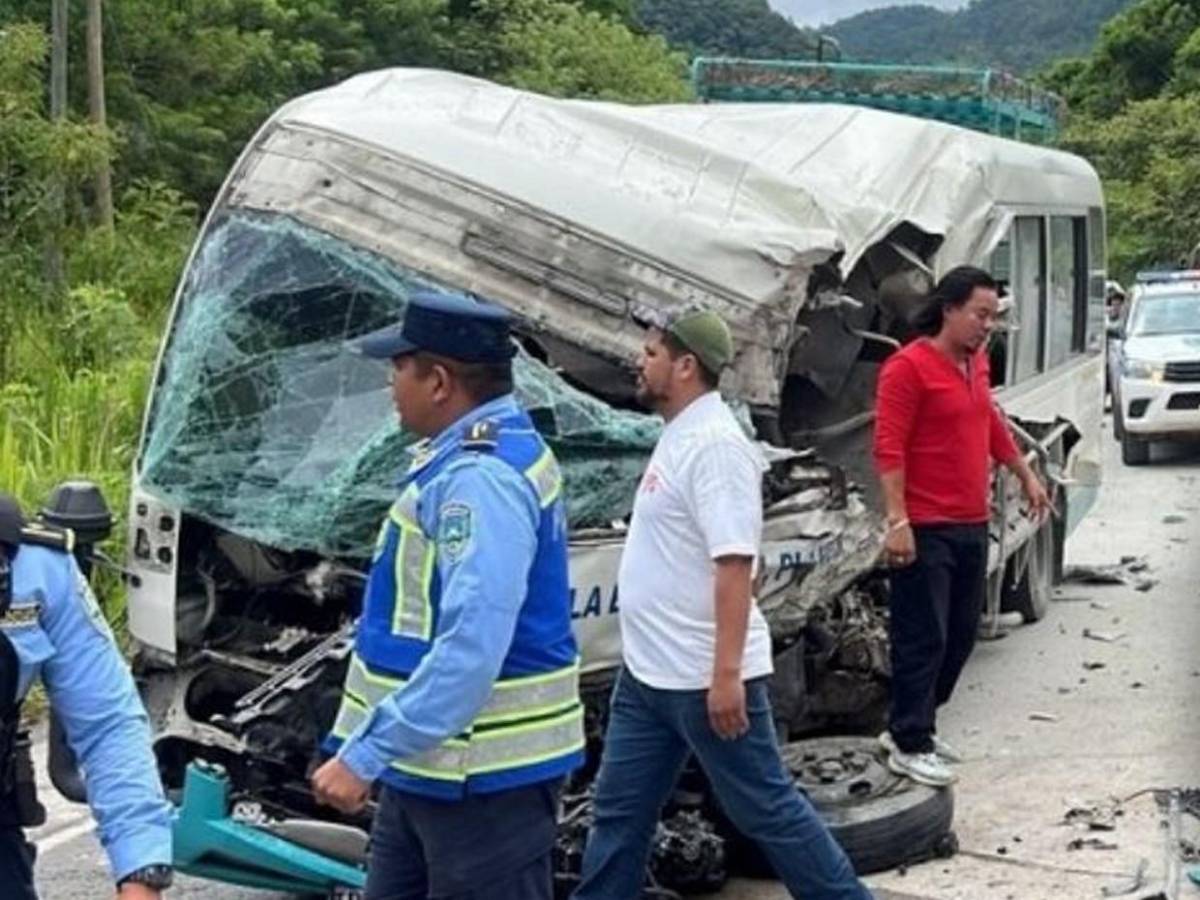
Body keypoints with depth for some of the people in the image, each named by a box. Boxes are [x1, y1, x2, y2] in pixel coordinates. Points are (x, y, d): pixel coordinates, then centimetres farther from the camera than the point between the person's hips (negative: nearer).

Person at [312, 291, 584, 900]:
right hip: (430, 764, 11)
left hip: (482, 777, -11)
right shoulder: (471, 461, 11)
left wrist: (366, 754, -29)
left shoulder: (480, 479, -23)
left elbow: (472, 649, -32)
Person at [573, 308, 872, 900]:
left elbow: (734, 563, -25)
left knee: (765, 809, 2)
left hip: (705, 679, -10)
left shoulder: (714, 444, -19)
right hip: (647, 673, 10)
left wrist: (726, 673, -28)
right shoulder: (679, 435, 11)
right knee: (619, 811, 14)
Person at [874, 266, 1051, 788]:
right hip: (926, 529, -9)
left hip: (972, 526, 9)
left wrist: (1026, 475, 33)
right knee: (923, 638, -4)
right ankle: (909, 746, 5)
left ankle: (912, 725, 26)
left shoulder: (976, 363, 12)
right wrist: (897, 521, -23)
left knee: (961, 633, 14)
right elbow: (889, 448, -17)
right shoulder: (909, 367, -14)